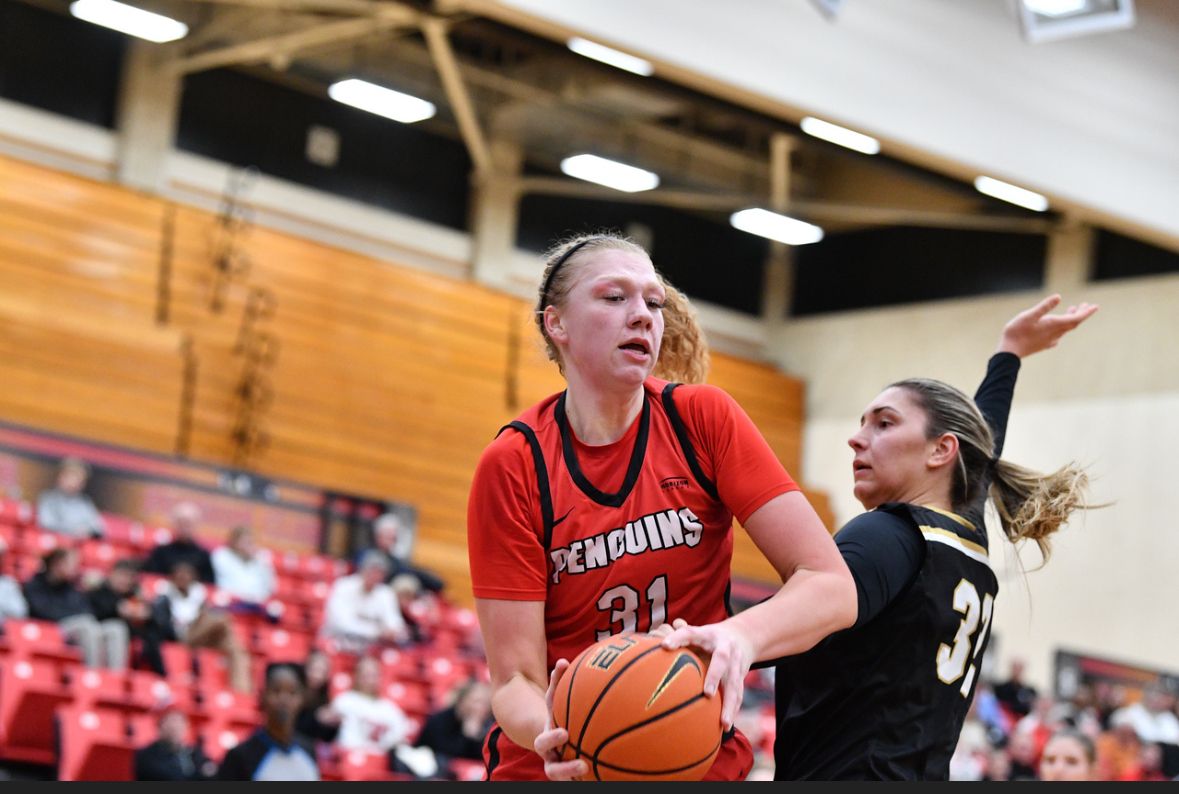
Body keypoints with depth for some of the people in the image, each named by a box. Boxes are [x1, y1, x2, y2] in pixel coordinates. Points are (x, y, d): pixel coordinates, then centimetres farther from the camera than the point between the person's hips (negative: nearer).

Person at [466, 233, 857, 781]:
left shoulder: (702, 418, -8)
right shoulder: (513, 464, -11)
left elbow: (832, 588, -14)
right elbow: (515, 679, -14)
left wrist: (741, 636, -33)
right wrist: (547, 730, -35)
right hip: (555, 770, -1)